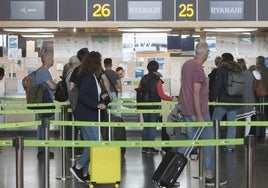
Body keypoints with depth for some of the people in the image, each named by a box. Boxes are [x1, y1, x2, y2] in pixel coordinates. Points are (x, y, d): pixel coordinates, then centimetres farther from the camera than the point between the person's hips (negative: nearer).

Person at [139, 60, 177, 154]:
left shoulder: (143, 79, 1)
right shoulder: (157, 81, -14)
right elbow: (161, 95, -17)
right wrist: (172, 99, -6)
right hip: (154, 107, -5)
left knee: (146, 126, 14)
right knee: (152, 127, 1)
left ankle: (144, 147, 16)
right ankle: (150, 148, 2)